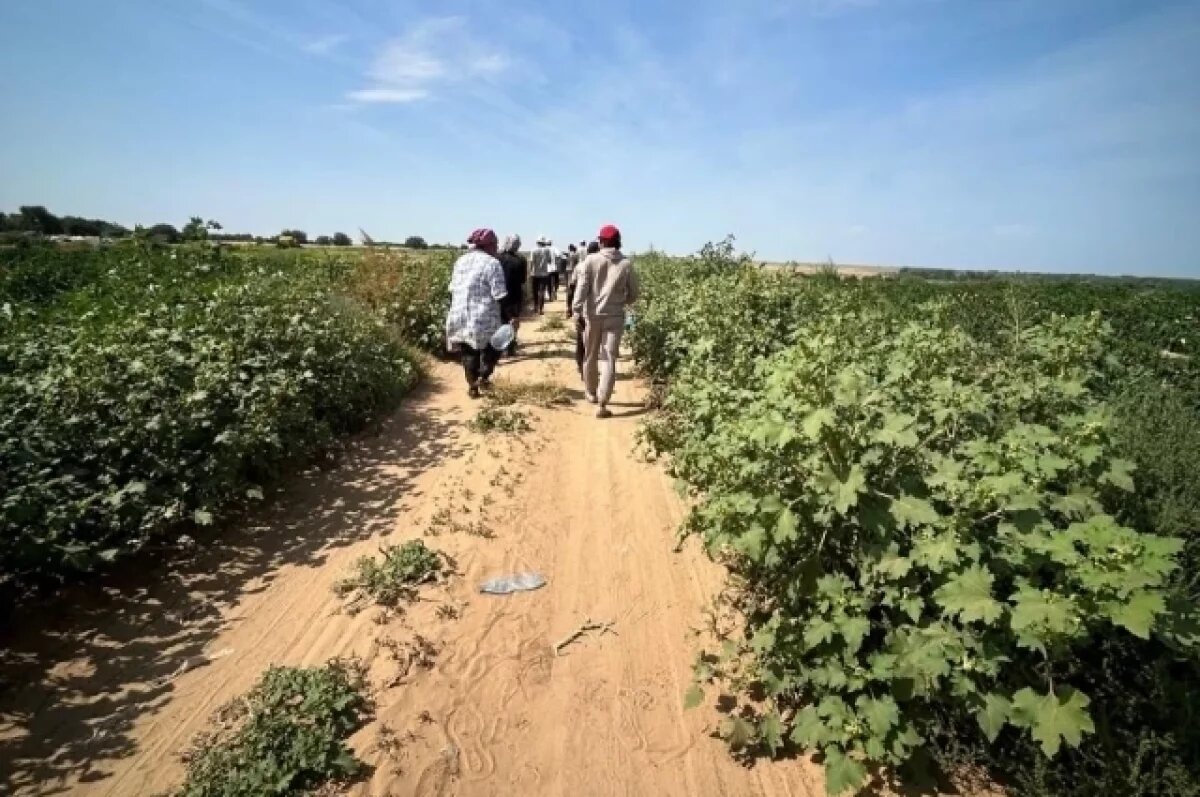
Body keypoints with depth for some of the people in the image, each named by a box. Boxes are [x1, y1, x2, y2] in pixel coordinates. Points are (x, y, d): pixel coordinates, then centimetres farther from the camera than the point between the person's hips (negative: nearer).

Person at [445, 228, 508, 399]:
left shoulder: (460, 261, 12)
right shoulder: (492, 263, -9)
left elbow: (452, 290, 17)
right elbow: (500, 295, -14)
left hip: (459, 316, 6)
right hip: (484, 317, -5)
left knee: (469, 352, 15)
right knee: (494, 346, 16)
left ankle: (472, 386, 17)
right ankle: (483, 376, -1)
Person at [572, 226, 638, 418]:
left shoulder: (590, 260, -2)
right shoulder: (627, 264, 1)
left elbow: (581, 288, -10)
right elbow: (633, 295, 7)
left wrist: (577, 312, -11)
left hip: (592, 315, 1)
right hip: (615, 316, 0)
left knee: (590, 356, 18)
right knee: (609, 360, -1)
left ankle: (591, 393, 35)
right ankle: (602, 405, -8)